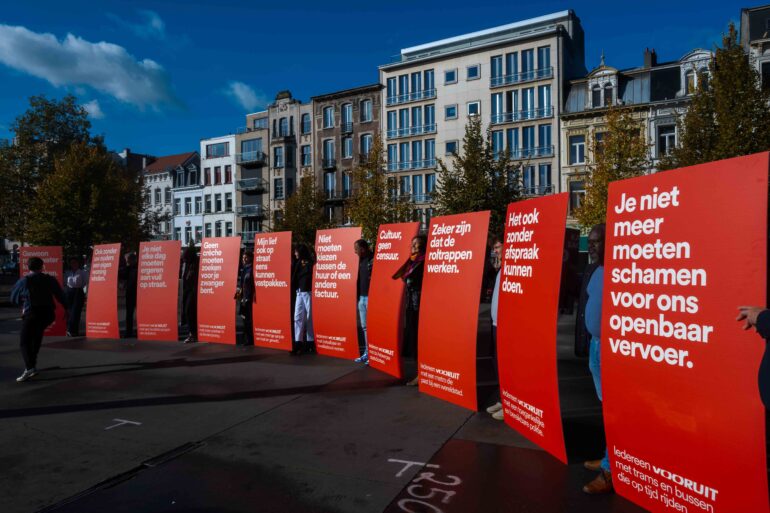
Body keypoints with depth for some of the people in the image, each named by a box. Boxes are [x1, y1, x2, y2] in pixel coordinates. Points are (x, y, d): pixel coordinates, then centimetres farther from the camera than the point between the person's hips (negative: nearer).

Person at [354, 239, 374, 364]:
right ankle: (367, 352, 19)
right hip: (362, 297, 9)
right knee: (365, 327, 12)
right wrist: (358, 295, 16)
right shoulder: (361, 261, 14)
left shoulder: (374, 260, -12)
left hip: (370, 297, -9)